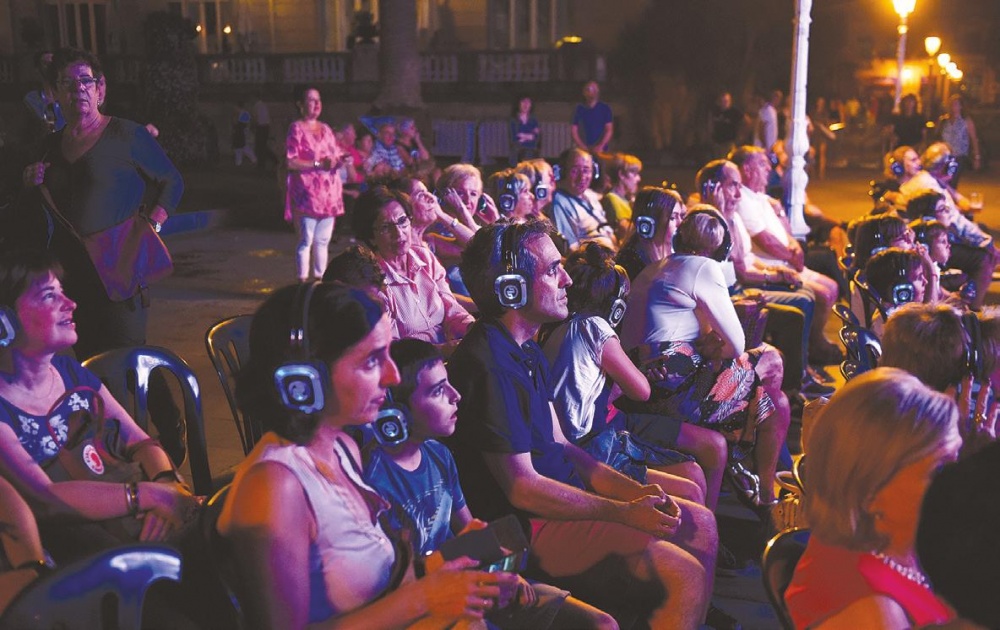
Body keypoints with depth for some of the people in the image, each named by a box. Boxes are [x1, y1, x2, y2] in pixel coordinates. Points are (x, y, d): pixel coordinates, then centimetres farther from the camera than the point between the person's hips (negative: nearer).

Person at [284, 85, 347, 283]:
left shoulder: (325, 129, 17)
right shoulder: (296, 129, -4)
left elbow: (336, 155, 24)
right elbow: (291, 162, -13)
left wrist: (342, 159, 1)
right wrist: (318, 164, -19)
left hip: (329, 193, 7)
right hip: (307, 193, -7)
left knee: (323, 241, 9)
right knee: (306, 240, -7)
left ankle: (319, 280, 16)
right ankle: (303, 282, -3)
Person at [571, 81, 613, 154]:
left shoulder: (605, 108, 5)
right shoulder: (579, 109, 7)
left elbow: (609, 130, 1)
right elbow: (574, 130, 3)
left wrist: (601, 146, -12)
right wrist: (582, 146, -11)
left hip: (601, 150, 0)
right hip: (583, 150, 0)